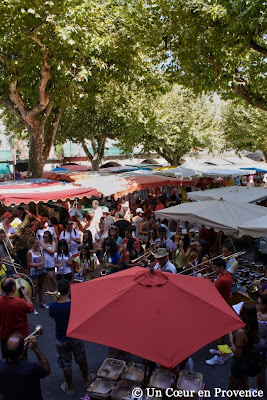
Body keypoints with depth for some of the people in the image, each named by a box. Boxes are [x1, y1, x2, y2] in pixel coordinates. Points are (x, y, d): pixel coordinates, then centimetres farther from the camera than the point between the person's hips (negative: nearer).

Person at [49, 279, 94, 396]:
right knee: (82, 360, 25)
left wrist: (55, 300, -1)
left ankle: (69, 388, 37)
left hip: (61, 339, 0)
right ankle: (86, 380, 47)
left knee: (65, 364, 20)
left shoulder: (53, 306, -22)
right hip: (76, 337, 0)